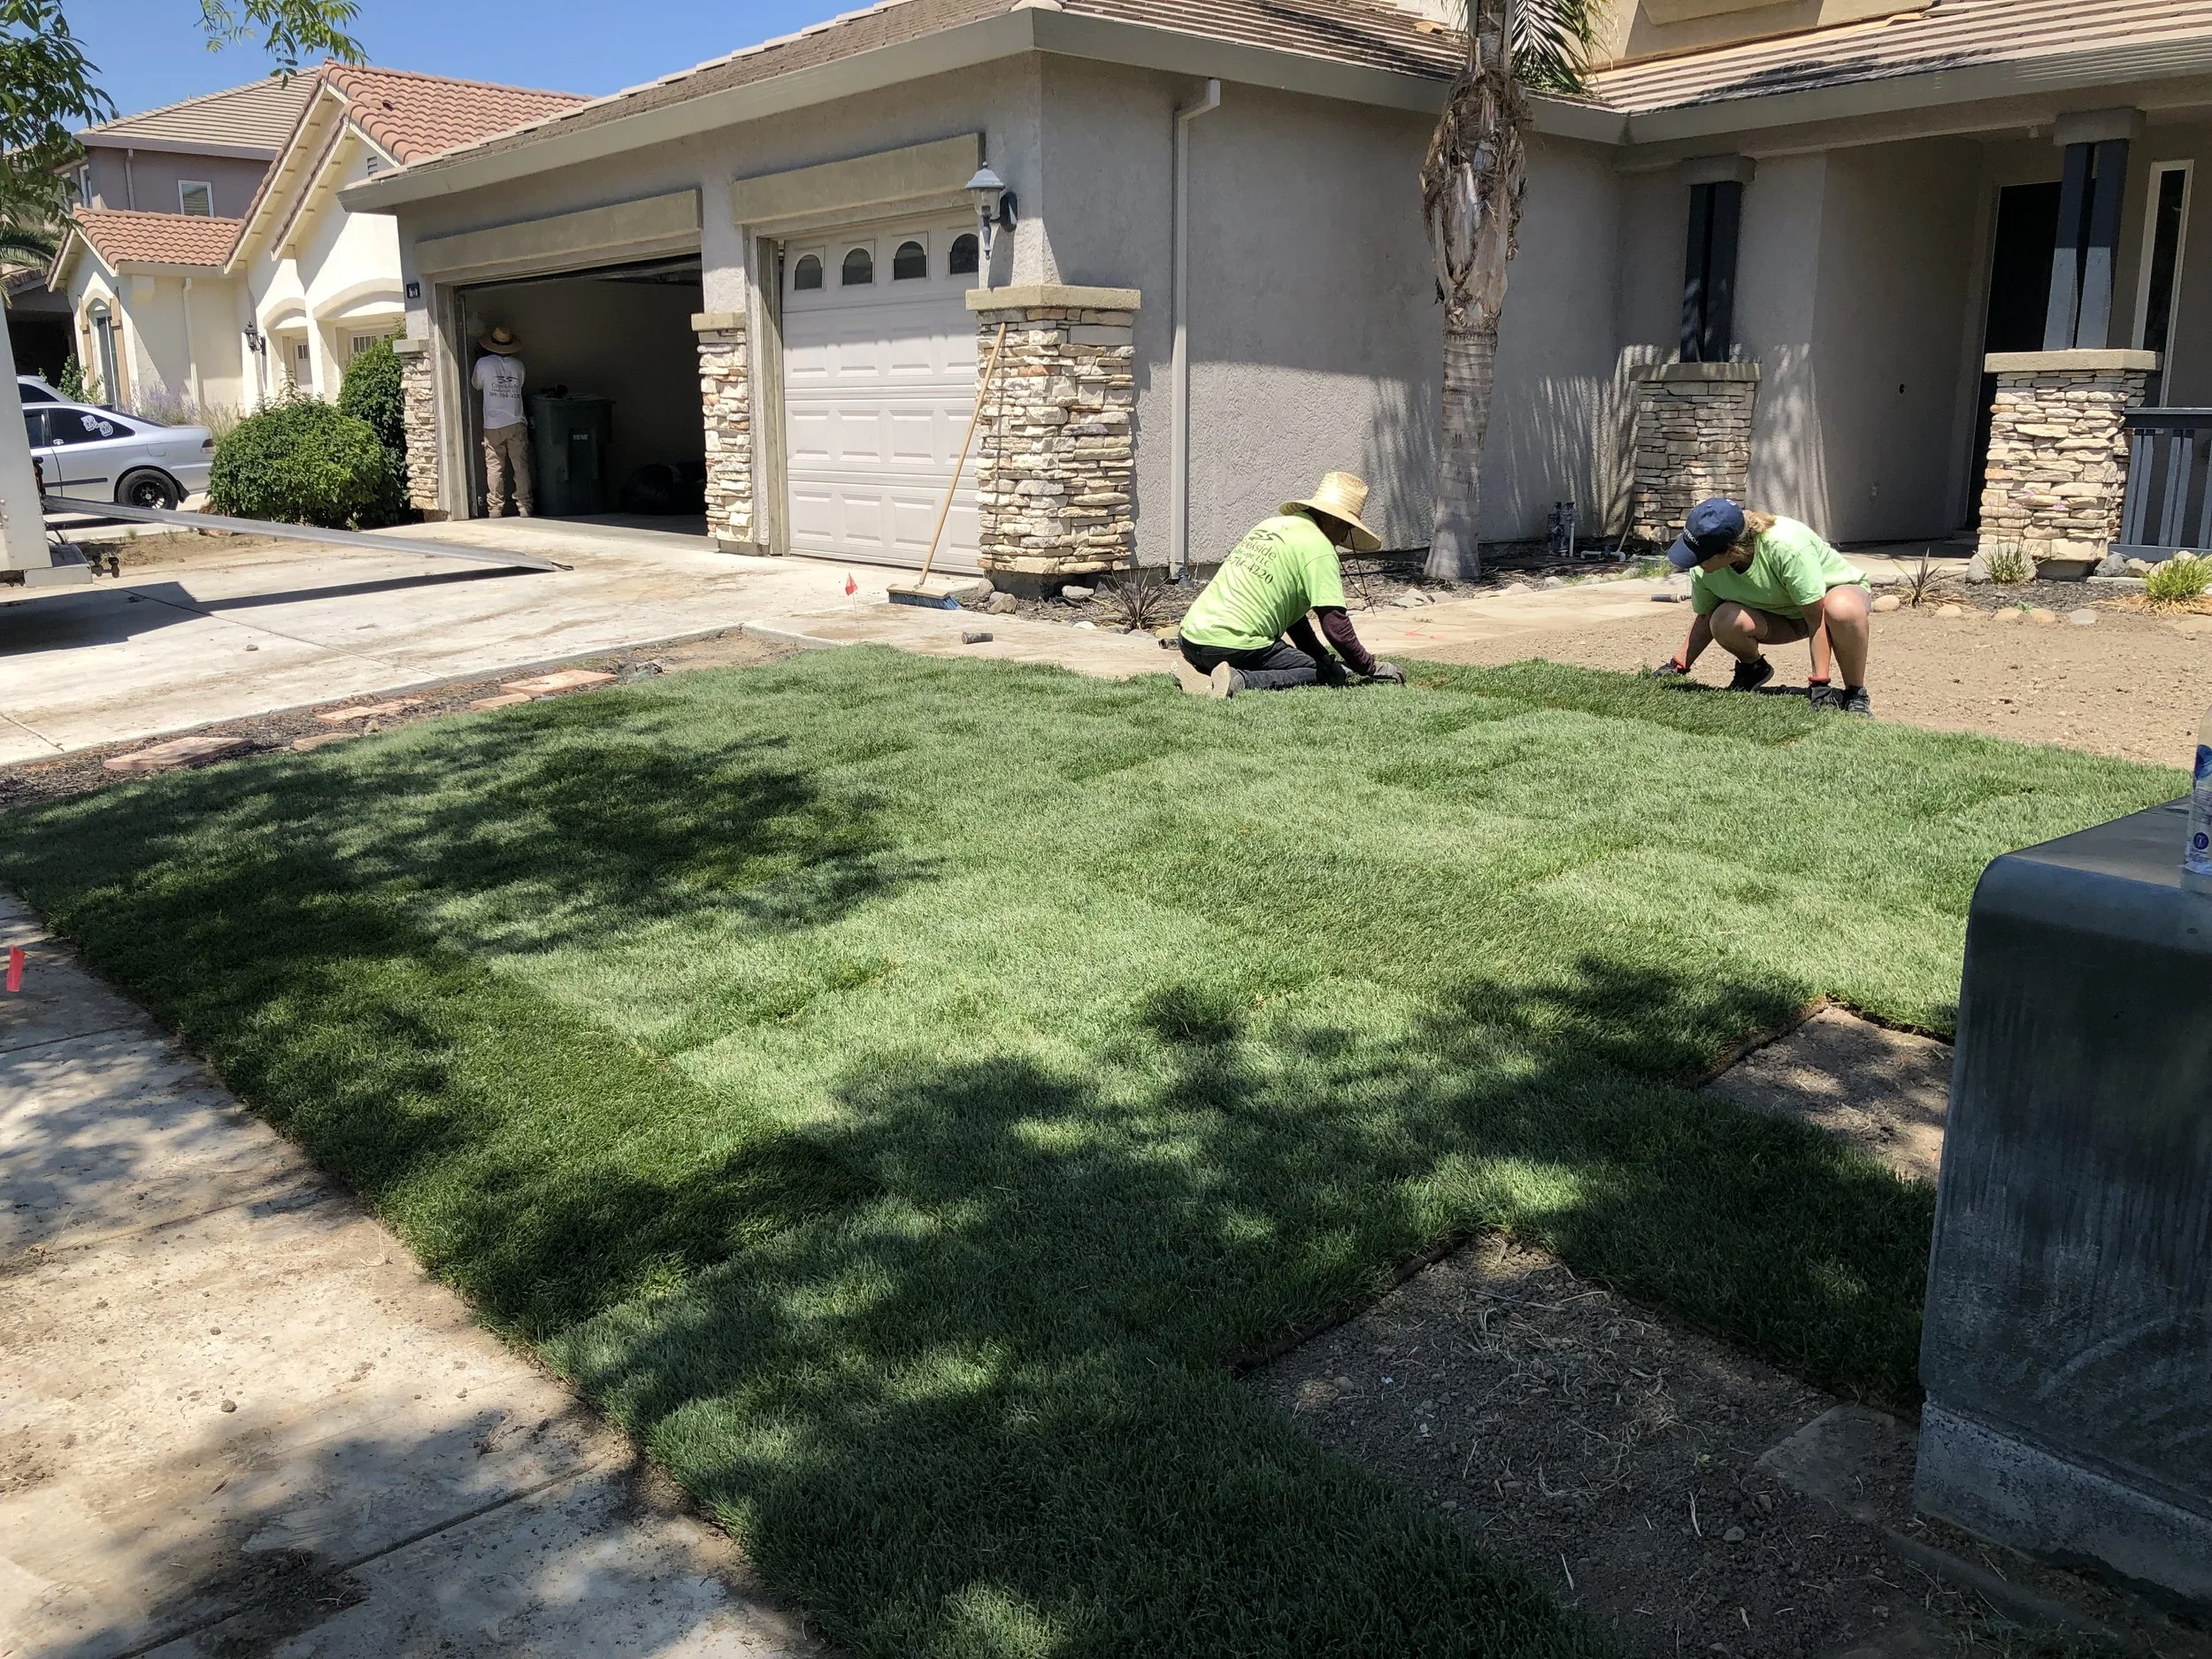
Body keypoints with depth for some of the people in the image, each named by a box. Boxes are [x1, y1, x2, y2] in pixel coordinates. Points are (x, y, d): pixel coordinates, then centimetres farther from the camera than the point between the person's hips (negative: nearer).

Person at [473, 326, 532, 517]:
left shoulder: (483, 364, -2)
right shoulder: (518, 365, 3)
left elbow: (477, 386, 14)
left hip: (493, 426, -1)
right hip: (516, 424, 1)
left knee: (494, 468, 2)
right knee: (521, 467, 3)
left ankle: (494, 508, 1)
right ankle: (524, 506, 2)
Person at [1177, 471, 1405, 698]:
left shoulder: (1271, 524, 20)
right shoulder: (1319, 550, -6)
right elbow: (1335, 624, -10)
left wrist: (1324, 657, 24)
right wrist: (1371, 668, 3)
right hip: (1234, 643, -8)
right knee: (1323, 673, 1)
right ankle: (1240, 681, -19)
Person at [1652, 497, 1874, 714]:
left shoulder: (1787, 548, -37)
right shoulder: (1703, 570, -21)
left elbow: (1817, 620, -32)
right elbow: (1705, 618, 0)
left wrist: (1820, 684, -33)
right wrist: (1677, 667, -7)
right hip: (1780, 614, 4)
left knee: (1842, 610, -42)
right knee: (1724, 622, -30)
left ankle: (1855, 694, -19)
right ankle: (1753, 668, 4)